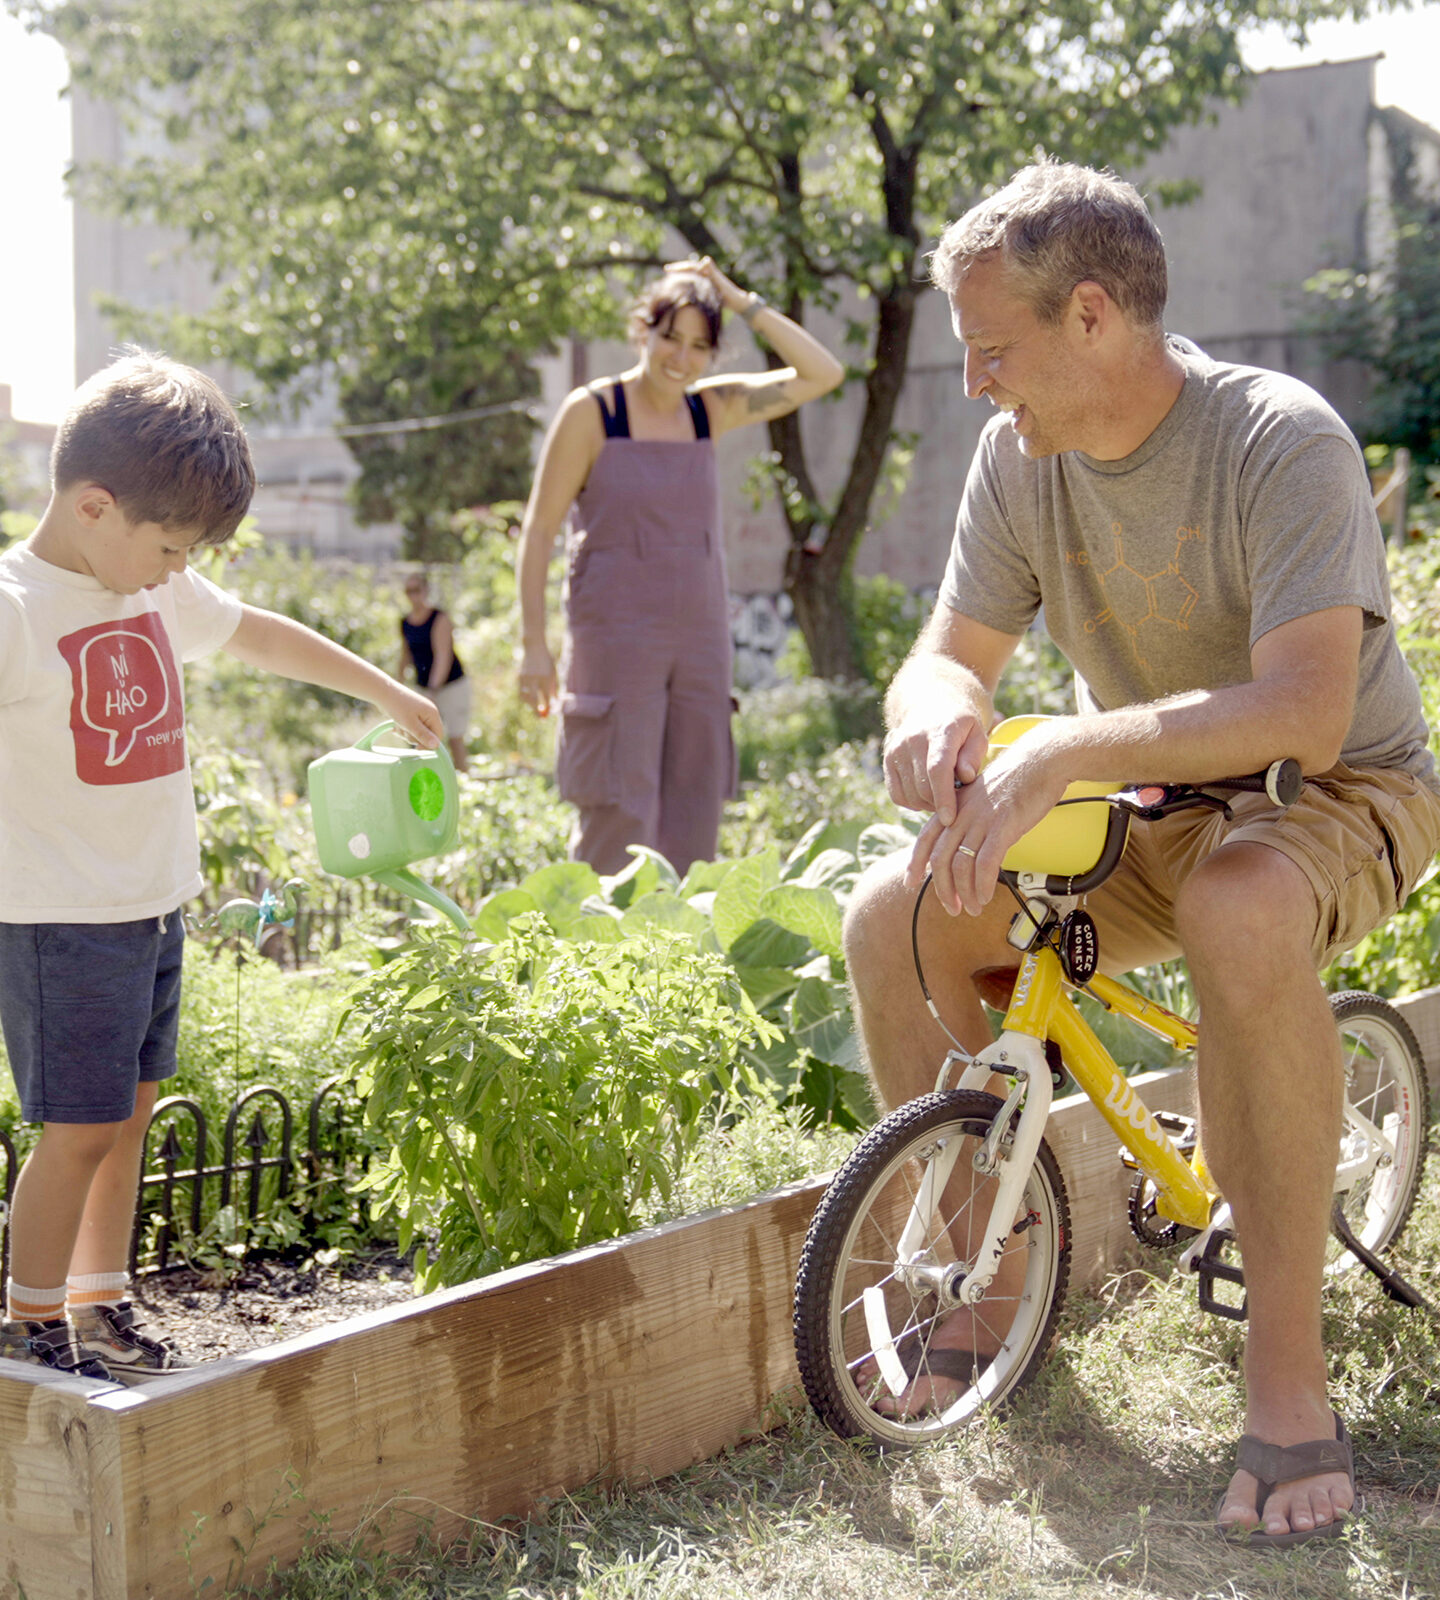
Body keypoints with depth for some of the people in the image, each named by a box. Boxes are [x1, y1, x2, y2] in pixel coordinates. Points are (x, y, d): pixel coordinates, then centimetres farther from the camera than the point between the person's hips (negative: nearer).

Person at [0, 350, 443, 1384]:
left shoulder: (156, 590, 10)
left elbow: (258, 633, 24)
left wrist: (389, 693, 33)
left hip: (155, 905, 8)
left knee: (130, 1110, 13)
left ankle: (99, 1306, 25)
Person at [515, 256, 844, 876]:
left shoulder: (710, 409, 9)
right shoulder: (591, 412, -3)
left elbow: (823, 373, 4)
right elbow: (539, 528, -3)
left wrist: (744, 304, -2)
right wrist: (533, 643, -9)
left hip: (699, 641, 5)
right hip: (616, 637, -5)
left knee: (692, 823, 7)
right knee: (617, 819, -6)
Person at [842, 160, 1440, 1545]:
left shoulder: (1281, 442, -24)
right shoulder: (1020, 460, -5)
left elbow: (1306, 711, -35)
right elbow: (952, 653, -3)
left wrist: (1063, 750, -43)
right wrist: (939, 712, -29)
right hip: (1145, 814, 6)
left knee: (1241, 912, -40)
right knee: (891, 916, -14)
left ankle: (1286, 1355, -26)